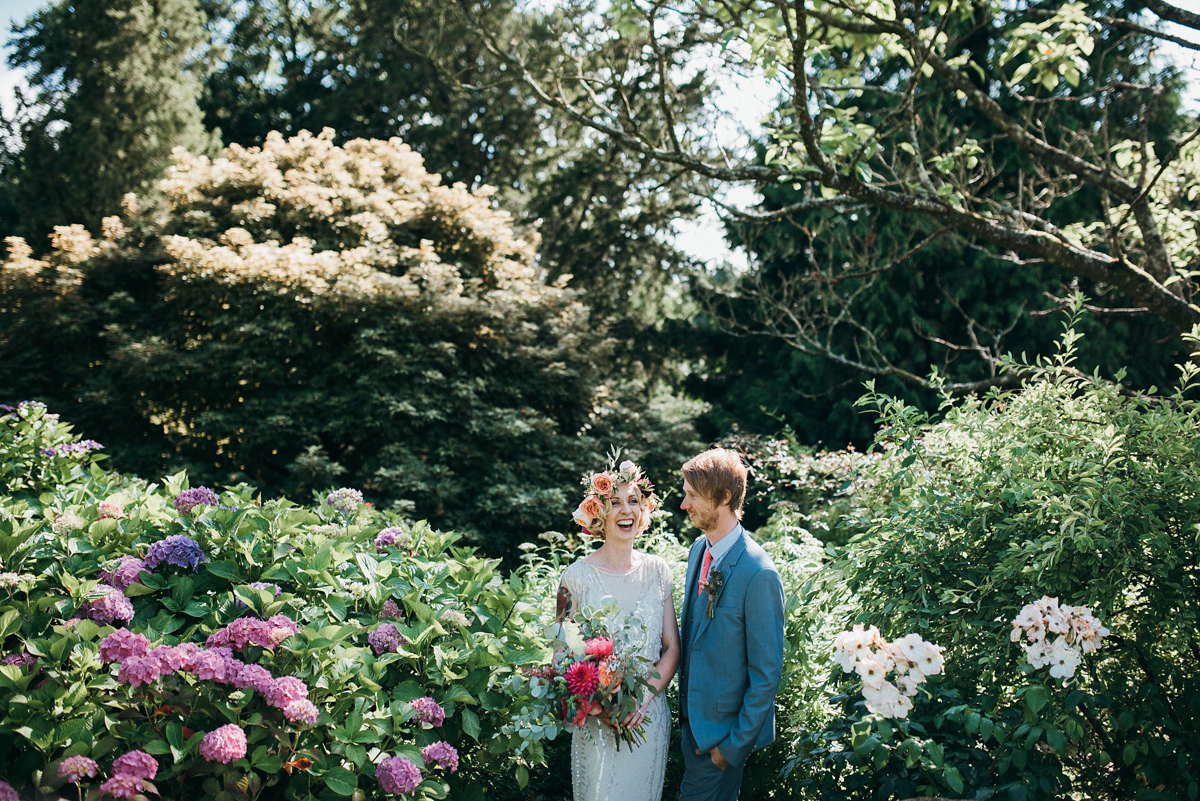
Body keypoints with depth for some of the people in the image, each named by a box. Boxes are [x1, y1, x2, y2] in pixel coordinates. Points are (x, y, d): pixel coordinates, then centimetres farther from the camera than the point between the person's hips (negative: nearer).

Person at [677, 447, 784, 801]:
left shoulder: (758, 574, -24)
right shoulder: (699, 549, 1)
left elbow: (767, 673, -19)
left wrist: (735, 745, -14)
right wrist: (685, 709, 12)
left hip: (722, 728, -8)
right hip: (692, 718, 8)